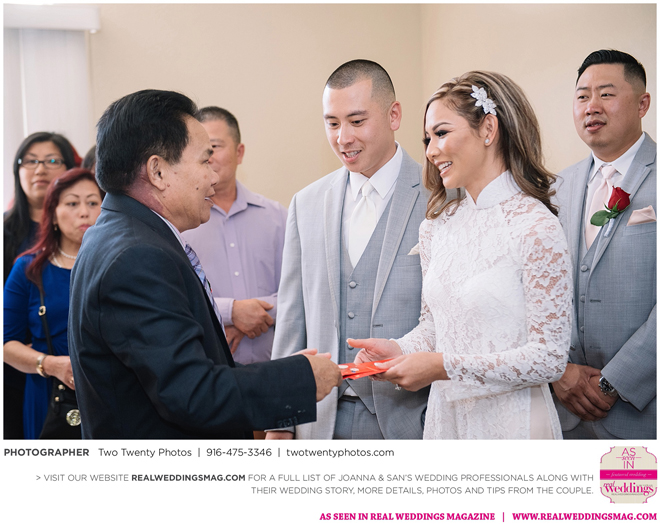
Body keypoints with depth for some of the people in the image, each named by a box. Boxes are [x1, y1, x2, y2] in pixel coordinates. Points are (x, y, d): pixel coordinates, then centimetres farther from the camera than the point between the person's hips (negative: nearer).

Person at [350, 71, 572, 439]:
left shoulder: (537, 229, -16)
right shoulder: (436, 227, 5)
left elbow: (550, 358, -17)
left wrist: (446, 366, -20)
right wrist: (399, 350, -6)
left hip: (511, 422, -6)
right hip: (445, 418, 6)